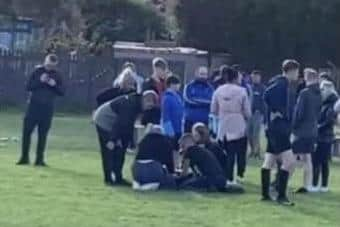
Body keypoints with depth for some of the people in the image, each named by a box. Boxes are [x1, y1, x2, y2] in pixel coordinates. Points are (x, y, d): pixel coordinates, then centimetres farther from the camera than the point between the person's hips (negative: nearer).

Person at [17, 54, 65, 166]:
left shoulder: (57, 75, 5)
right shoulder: (37, 71, 2)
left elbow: (62, 92, 3)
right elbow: (28, 87, -3)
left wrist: (54, 85, -15)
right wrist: (40, 81, -16)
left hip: (48, 108, 0)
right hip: (34, 106, 0)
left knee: (43, 134, 1)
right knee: (27, 131, -2)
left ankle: (40, 159, 7)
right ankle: (24, 157, 8)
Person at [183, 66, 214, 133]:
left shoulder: (210, 88, 5)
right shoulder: (189, 86, 3)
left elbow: (211, 102, -7)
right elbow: (188, 99, -11)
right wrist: (205, 102, -10)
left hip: (205, 121, 1)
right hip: (190, 121, -1)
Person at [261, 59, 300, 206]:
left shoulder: (286, 85, 15)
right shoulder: (282, 83, -14)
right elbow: (267, 95, -29)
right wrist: (275, 111, -20)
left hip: (281, 129, 10)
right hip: (278, 129, -10)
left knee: (269, 162, 13)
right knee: (289, 161, -12)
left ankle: (265, 194, 19)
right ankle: (281, 196, -10)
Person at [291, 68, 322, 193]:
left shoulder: (304, 93, -16)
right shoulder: (319, 94, 6)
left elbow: (298, 112, -15)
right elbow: (319, 112, 10)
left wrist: (293, 127, -7)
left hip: (301, 130, -7)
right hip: (313, 131, 7)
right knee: (307, 159, 12)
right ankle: (307, 186, 14)